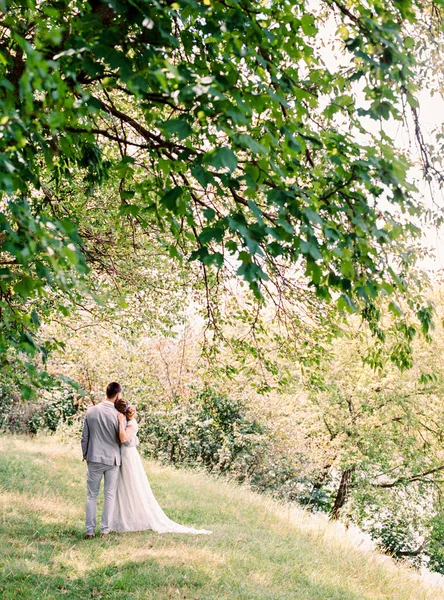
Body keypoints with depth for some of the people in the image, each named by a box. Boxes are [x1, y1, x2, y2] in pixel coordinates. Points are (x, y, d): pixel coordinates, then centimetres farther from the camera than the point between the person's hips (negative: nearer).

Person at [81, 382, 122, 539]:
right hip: (113, 460, -2)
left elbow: (85, 437, 3)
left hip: (94, 459, 2)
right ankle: (105, 529, 10)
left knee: (92, 495, 10)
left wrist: (86, 455, 16)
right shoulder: (118, 415, -12)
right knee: (110, 495, 9)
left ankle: (90, 530, 9)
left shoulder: (91, 411, -3)